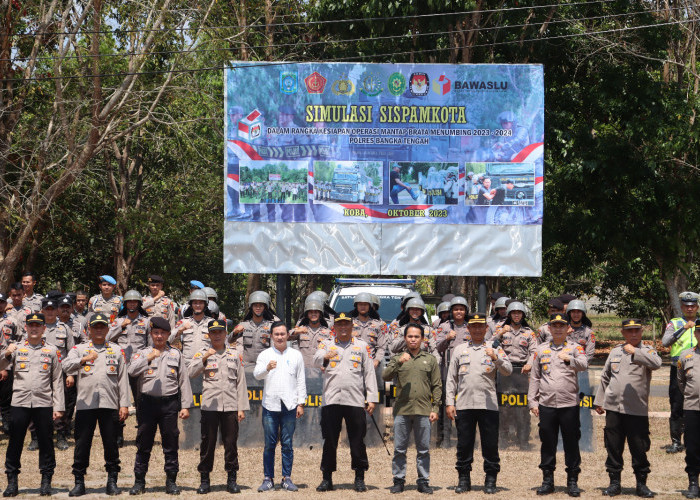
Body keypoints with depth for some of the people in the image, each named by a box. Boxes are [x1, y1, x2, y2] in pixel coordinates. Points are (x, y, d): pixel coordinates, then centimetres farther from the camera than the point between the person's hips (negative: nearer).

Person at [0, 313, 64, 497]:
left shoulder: (52, 350, 9)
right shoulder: (16, 348, 9)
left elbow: (57, 380, 8)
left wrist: (58, 406, 2)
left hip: (44, 404, 0)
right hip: (19, 403, 0)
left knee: (46, 442, 1)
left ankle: (46, 481, 9)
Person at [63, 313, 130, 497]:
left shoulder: (116, 351, 14)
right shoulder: (79, 349, 11)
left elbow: (123, 379, 11)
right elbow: (66, 366, -8)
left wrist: (124, 404, 3)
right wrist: (84, 360, -26)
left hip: (110, 404, 1)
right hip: (85, 404, -1)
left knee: (111, 444, 2)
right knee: (82, 444, 0)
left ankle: (112, 481, 9)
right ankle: (79, 483, 5)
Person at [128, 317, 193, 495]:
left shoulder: (176, 354, 13)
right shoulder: (143, 353, 10)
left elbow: (184, 381, 9)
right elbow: (132, 371, -9)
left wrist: (185, 406, 2)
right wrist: (149, 358, -21)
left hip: (169, 403, 1)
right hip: (147, 402, 0)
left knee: (171, 444, 2)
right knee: (143, 444, 2)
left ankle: (171, 481, 9)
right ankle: (139, 482, 7)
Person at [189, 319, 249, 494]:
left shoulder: (234, 354, 12)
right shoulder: (203, 353, 7)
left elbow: (241, 382, 10)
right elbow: (192, 372, -10)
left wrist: (242, 408, 4)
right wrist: (204, 358, -26)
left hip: (230, 406, 1)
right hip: (209, 406, -1)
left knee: (231, 443, 2)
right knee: (207, 442, 0)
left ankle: (232, 479, 9)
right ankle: (204, 480, 6)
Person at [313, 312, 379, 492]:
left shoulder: (362, 347, 12)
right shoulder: (326, 345, 10)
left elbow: (369, 373, 9)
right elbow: (316, 359, -11)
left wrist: (372, 399, 1)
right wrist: (325, 356, -36)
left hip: (355, 401, 0)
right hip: (331, 401, 0)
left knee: (357, 441, 0)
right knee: (329, 440, 3)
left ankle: (359, 478, 7)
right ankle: (327, 478, 9)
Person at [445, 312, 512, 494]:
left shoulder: (494, 348, 9)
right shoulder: (459, 349, 14)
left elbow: (508, 370, -3)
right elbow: (451, 378, 13)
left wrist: (496, 358, -21)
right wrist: (450, 402, 4)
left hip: (488, 404, -2)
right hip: (464, 404, 2)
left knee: (490, 444, 0)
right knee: (464, 444, 4)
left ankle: (490, 479, 7)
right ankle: (464, 479, 11)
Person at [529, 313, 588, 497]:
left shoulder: (575, 348, 4)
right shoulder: (541, 349, 11)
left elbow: (584, 365, -16)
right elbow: (535, 377, 12)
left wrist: (570, 359, -37)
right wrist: (532, 401, 6)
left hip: (569, 404, -2)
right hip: (546, 405, 2)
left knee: (571, 443, 2)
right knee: (548, 442, 6)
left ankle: (573, 481, 9)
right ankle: (547, 480, 13)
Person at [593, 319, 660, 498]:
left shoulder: (646, 351, 1)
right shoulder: (615, 352, 13)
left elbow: (656, 363, -22)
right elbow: (605, 377, 19)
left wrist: (635, 352, -26)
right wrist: (599, 401, 17)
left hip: (637, 410, -3)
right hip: (613, 409, 3)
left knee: (639, 449, 0)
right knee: (613, 447, 6)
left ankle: (641, 483, 12)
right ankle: (614, 482, 15)